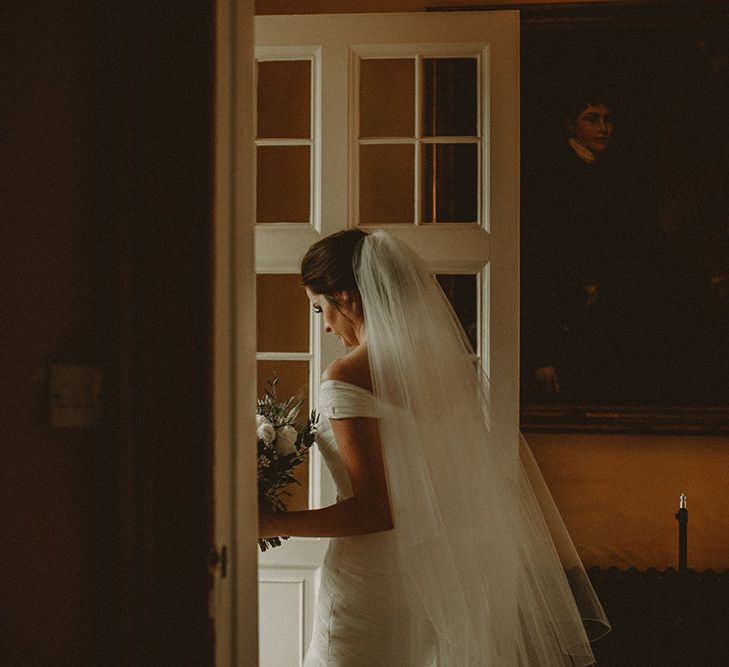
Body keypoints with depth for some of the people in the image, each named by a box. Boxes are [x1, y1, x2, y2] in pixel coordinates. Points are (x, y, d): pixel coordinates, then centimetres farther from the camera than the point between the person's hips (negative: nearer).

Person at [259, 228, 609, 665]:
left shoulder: (347, 380, -16)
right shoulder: (449, 363, 5)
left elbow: (374, 510, -21)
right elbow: (513, 463, 5)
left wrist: (270, 524, -13)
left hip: (371, 584, -7)